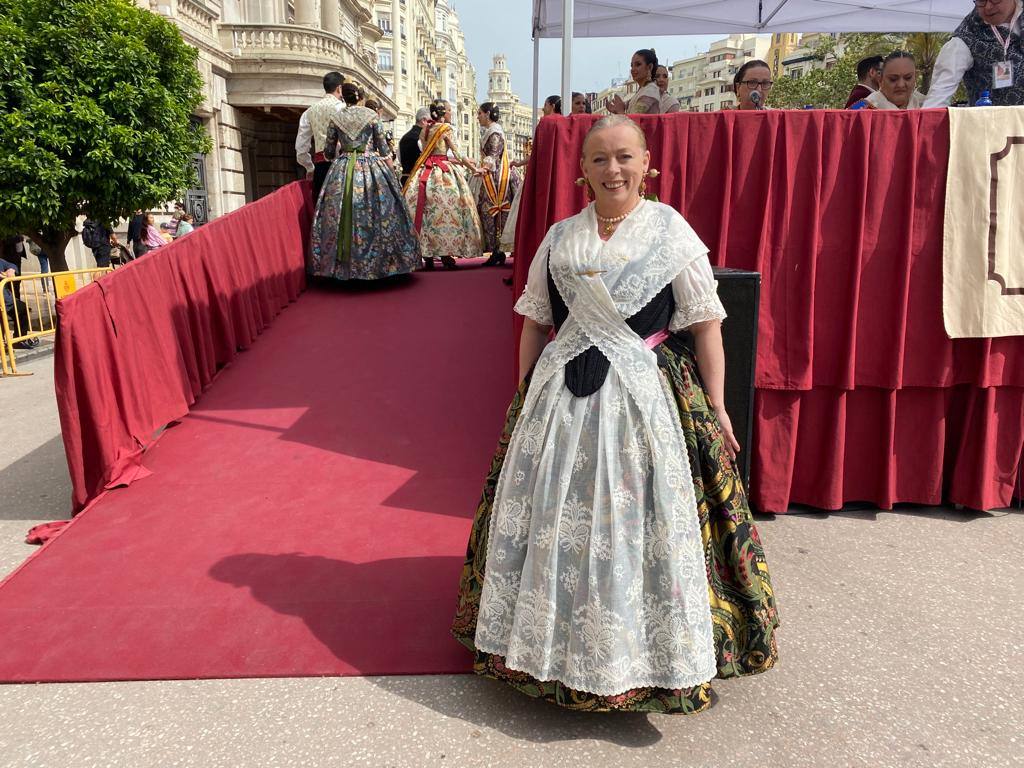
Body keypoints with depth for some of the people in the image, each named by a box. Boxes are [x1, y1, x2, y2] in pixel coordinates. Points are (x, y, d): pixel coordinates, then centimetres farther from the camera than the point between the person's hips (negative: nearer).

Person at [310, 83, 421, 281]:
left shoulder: (335, 117, 4)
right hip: (371, 167, -2)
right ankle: (378, 264, 3)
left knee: (341, 216, 5)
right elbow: (383, 147, 1)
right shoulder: (372, 115, -1)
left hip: (342, 171, 2)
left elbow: (328, 151, 8)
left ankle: (344, 264, 6)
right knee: (377, 215, 2)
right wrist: (391, 171, 10)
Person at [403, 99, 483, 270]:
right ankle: (446, 255, -3)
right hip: (443, 173, -6)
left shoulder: (425, 129, 14)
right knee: (446, 210, -2)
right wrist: (474, 168, 2)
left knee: (427, 211, 5)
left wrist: (463, 162, 22)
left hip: (425, 171, 6)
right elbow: (457, 155, -7)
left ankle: (427, 257, 5)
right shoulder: (446, 128, -5)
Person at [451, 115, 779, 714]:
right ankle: (555, 647, 32)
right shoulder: (560, 238, 8)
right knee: (554, 519, 11)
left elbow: (706, 326, -2)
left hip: (646, 396, -3)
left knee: (638, 526, 2)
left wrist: (716, 408, -5)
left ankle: (645, 653, 25)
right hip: (559, 397, 4)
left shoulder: (672, 232, -2)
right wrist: (526, 393, 8)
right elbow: (535, 323, 12)